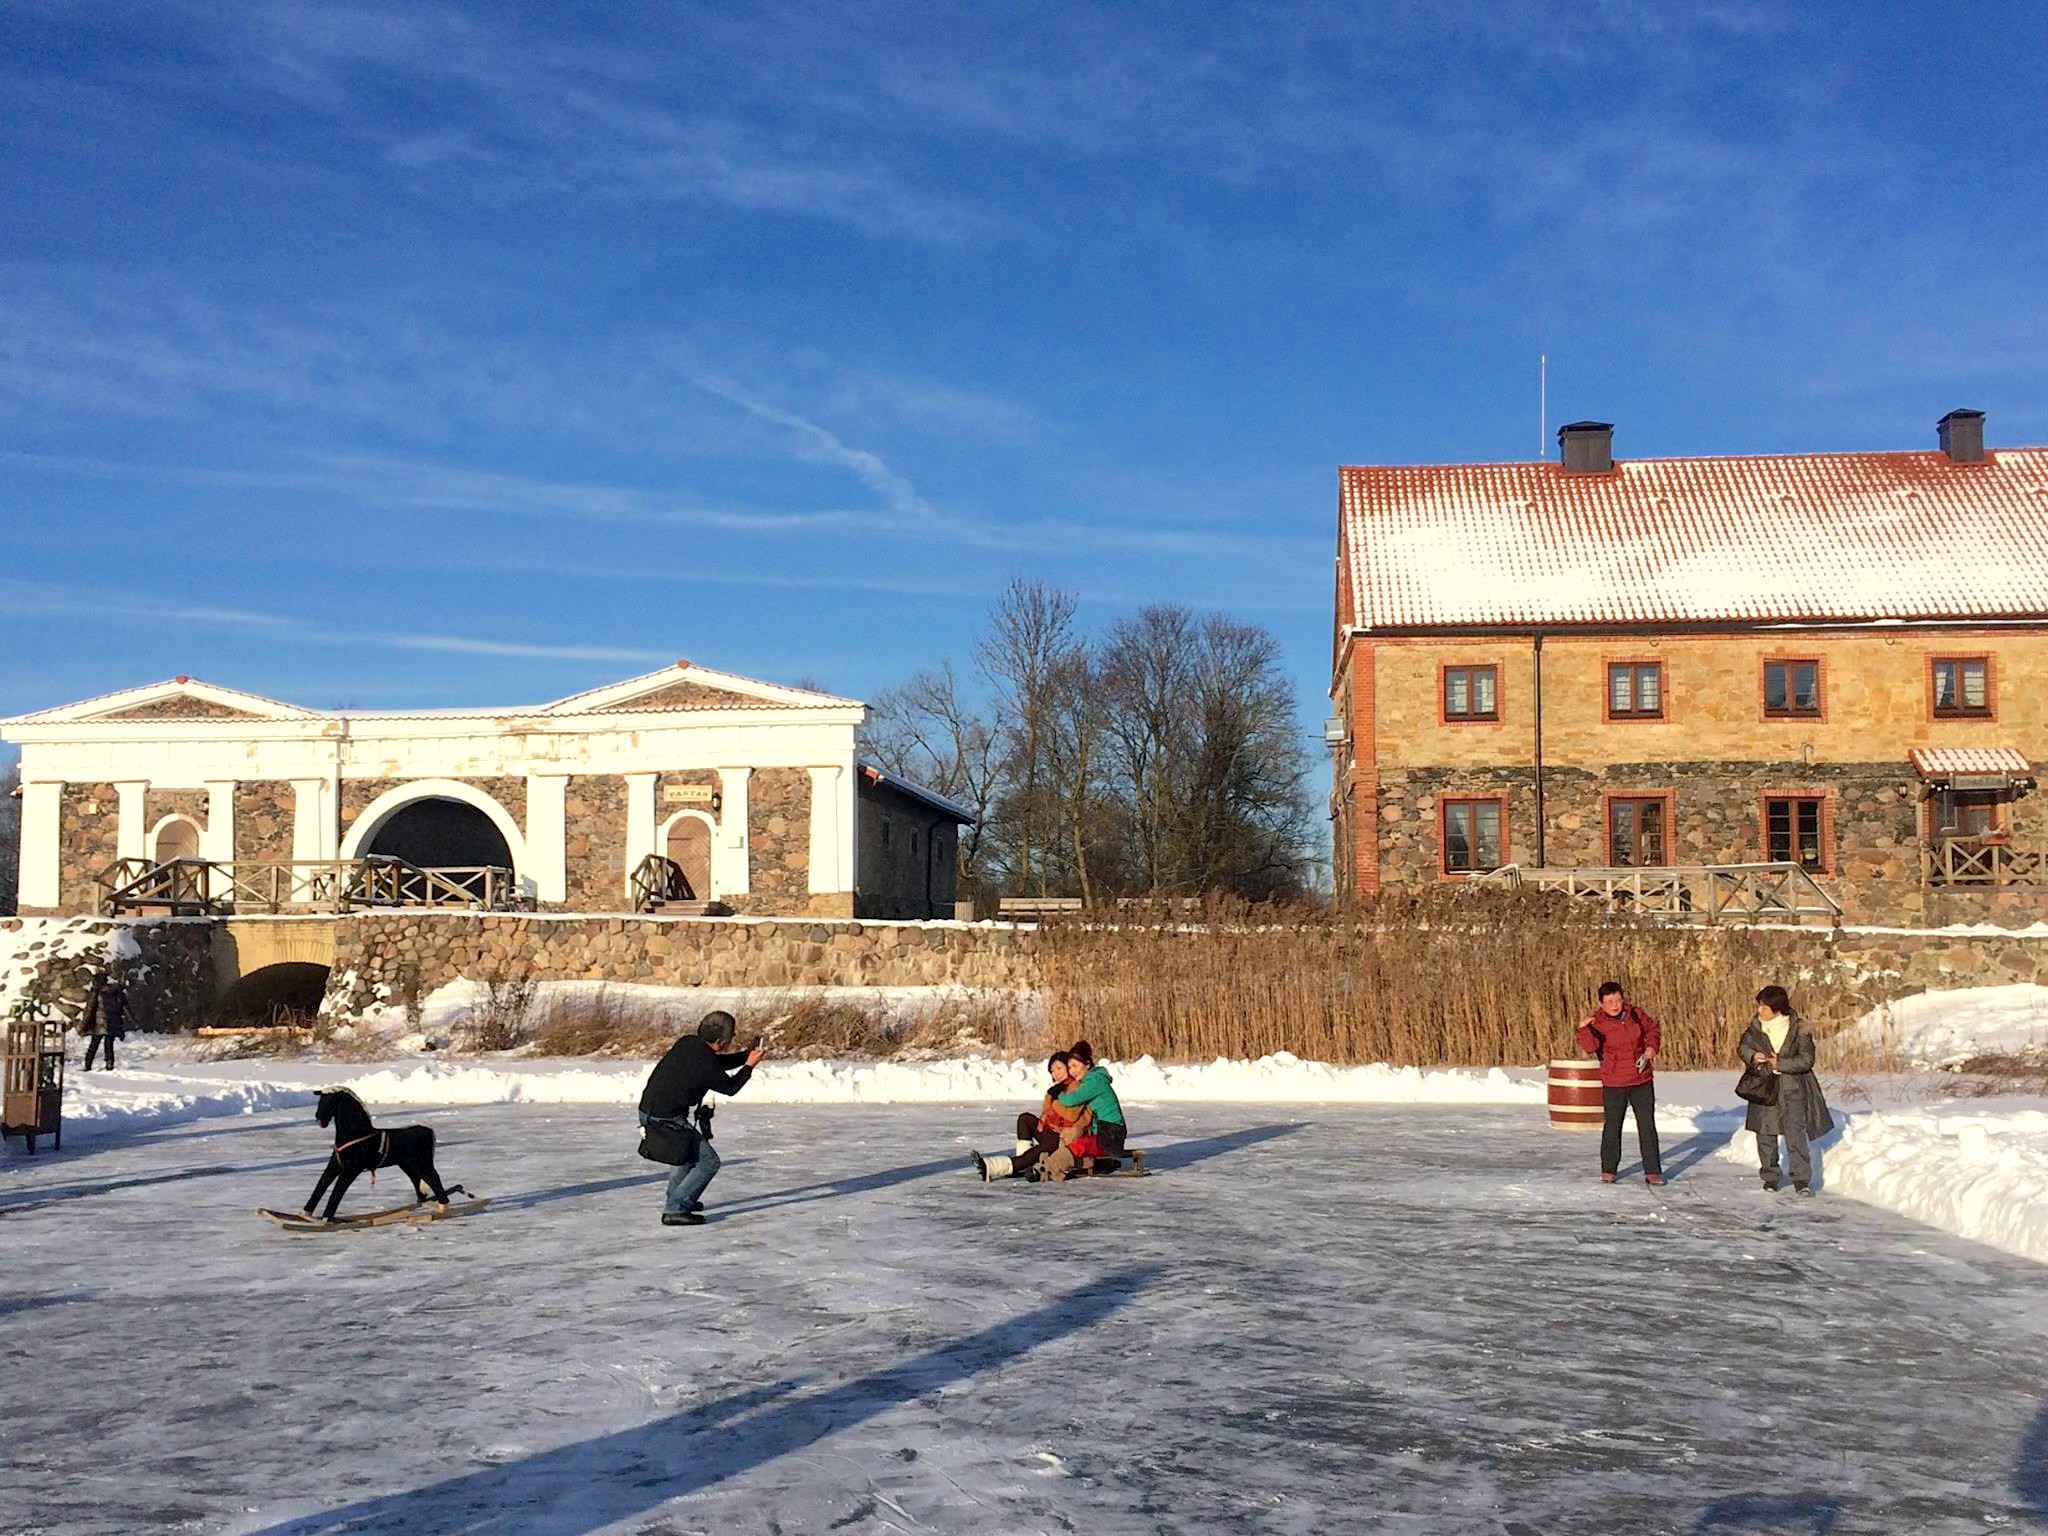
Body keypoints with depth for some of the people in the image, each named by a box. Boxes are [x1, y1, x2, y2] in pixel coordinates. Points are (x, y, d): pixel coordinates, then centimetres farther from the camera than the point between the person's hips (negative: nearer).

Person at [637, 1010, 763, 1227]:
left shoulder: (687, 1043, 5)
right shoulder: (706, 1064, -19)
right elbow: (730, 1087, -1)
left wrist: (747, 1055, 14)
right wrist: (750, 1065, 10)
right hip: (666, 1119, -9)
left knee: (693, 1150, 29)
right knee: (708, 1162, -2)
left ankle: (676, 1199, 40)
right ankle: (674, 1210, -5)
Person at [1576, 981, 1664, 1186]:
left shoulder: (1634, 1014, -1)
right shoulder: (1597, 1023, -12)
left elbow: (1652, 1028, 17)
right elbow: (1590, 1047, -29)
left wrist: (1652, 1046, 0)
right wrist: (1584, 1030, -46)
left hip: (1642, 1081, 3)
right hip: (1614, 1084, -3)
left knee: (1647, 1126, 5)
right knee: (1612, 1126, 5)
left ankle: (1652, 1171, 12)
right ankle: (1608, 1170, 19)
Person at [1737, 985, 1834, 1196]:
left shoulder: (1798, 1029, -11)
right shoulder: (1756, 1026, -1)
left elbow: (1807, 1060, -10)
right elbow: (1742, 1046, 9)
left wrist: (1780, 1064, -19)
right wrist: (1752, 1055, -13)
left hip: (1792, 1087, -3)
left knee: (1795, 1132, -10)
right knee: (1765, 1133, 8)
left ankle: (1802, 1179, -4)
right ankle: (1770, 1177, 23)